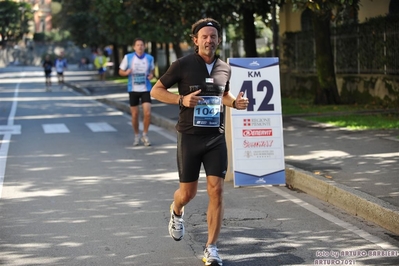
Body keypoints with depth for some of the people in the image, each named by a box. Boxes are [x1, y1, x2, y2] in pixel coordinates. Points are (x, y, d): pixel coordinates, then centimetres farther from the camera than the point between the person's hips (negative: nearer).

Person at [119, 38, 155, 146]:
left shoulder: (149, 58, 1)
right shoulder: (128, 57, -3)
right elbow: (121, 71, 5)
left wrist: (151, 75, -5)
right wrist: (127, 72, -17)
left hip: (145, 89, 0)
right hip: (133, 89, 0)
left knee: (147, 113, -11)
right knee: (135, 115, 5)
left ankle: (145, 135, 9)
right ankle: (136, 136, 24)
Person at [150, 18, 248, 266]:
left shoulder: (225, 68, 6)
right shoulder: (183, 65, -6)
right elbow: (156, 90, 0)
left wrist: (235, 102, 3)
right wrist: (182, 99, -16)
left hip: (216, 137, 2)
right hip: (190, 136, -2)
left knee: (216, 190, -7)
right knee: (188, 192, 6)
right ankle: (176, 212, 45)